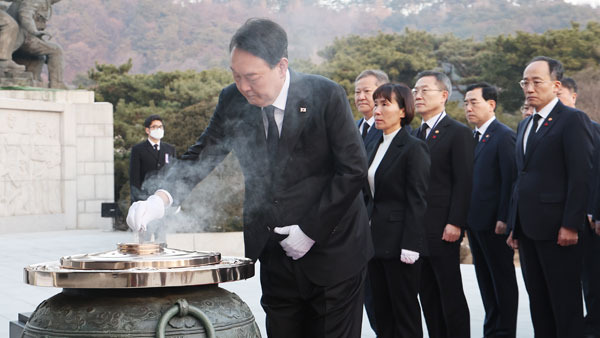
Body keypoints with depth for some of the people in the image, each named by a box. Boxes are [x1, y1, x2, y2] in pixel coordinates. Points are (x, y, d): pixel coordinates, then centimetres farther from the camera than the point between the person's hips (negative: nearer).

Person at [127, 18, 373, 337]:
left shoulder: (327, 96, -15)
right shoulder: (233, 101, -3)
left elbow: (353, 168, -12)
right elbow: (200, 156, -1)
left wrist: (311, 229, -14)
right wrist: (161, 197, -20)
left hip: (332, 251, -4)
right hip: (276, 255, 4)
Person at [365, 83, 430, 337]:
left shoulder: (413, 148, -10)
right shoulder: (379, 146, 14)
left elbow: (417, 201, -14)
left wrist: (410, 246, -18)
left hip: (399, 242, -8)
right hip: (376, 240, 8)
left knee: (405, 310, 1)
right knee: (381, 310, 11)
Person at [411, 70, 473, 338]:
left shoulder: (458, 133, -5)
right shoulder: (416, 135, 16)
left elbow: (464, 182, -11)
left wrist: (455, 223, -17)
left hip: (442, 229, -7)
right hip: (417, 228, 7)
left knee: (451, 294, -1)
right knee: (427, 294, 10)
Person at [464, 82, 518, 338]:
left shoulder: (504, 136, -11)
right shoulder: (471, 137, 14)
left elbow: (510, 179, -16)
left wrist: (503, 219, -19)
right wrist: (466, 218, 11)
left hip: (494, 223, -8)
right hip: (475, 220, 8)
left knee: (503, 279, 1)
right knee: (485, 279, 14)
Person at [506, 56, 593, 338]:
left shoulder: (572, 119, -6)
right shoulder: (525, 125, 19)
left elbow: (581, 176, -13)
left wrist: (571, 225, -18)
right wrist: (514, 226, 16)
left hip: (556, 228, -8)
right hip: (528, 228, 8)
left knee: (566, 304, -1)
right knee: (538, 302, 12)